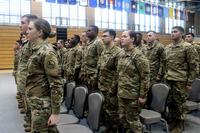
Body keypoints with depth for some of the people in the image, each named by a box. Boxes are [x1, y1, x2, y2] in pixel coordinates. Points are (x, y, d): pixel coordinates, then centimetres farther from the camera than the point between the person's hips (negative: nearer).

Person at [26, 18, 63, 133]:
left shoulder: (47, 52, -19)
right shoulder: (38, 50, 8)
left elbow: (56, 83, -22)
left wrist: (55, 112, -20)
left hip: (43, 105, -8)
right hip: (37, 103, 8)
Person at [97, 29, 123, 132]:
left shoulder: (118, 52, -15)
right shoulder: (103, 51, 11)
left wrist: (113, 87, -18)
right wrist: (99, 83, 13)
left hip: (111, 88, -8)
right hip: (103, 86, 8)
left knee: (113, 111, 5)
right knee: (106, 109, 19)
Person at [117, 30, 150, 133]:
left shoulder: (138, 55, -15)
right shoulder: (123, 55, 8)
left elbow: (145, 77, -16)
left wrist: (142, 95, -17)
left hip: (133, 94, -8)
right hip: (121, 94, 8)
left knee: (132, 120, 5)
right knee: (122, 118, 17)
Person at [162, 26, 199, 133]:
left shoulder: (188, 47, -8)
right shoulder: (167, 48, 9)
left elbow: (194, 66, -8)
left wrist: (189, 82, -10)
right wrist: (164, 76, 13)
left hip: (180, 81, -5)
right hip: (168, 80, 5)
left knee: (179, 104, 6)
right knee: (169, 102, 14)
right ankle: (171, 122, 32)